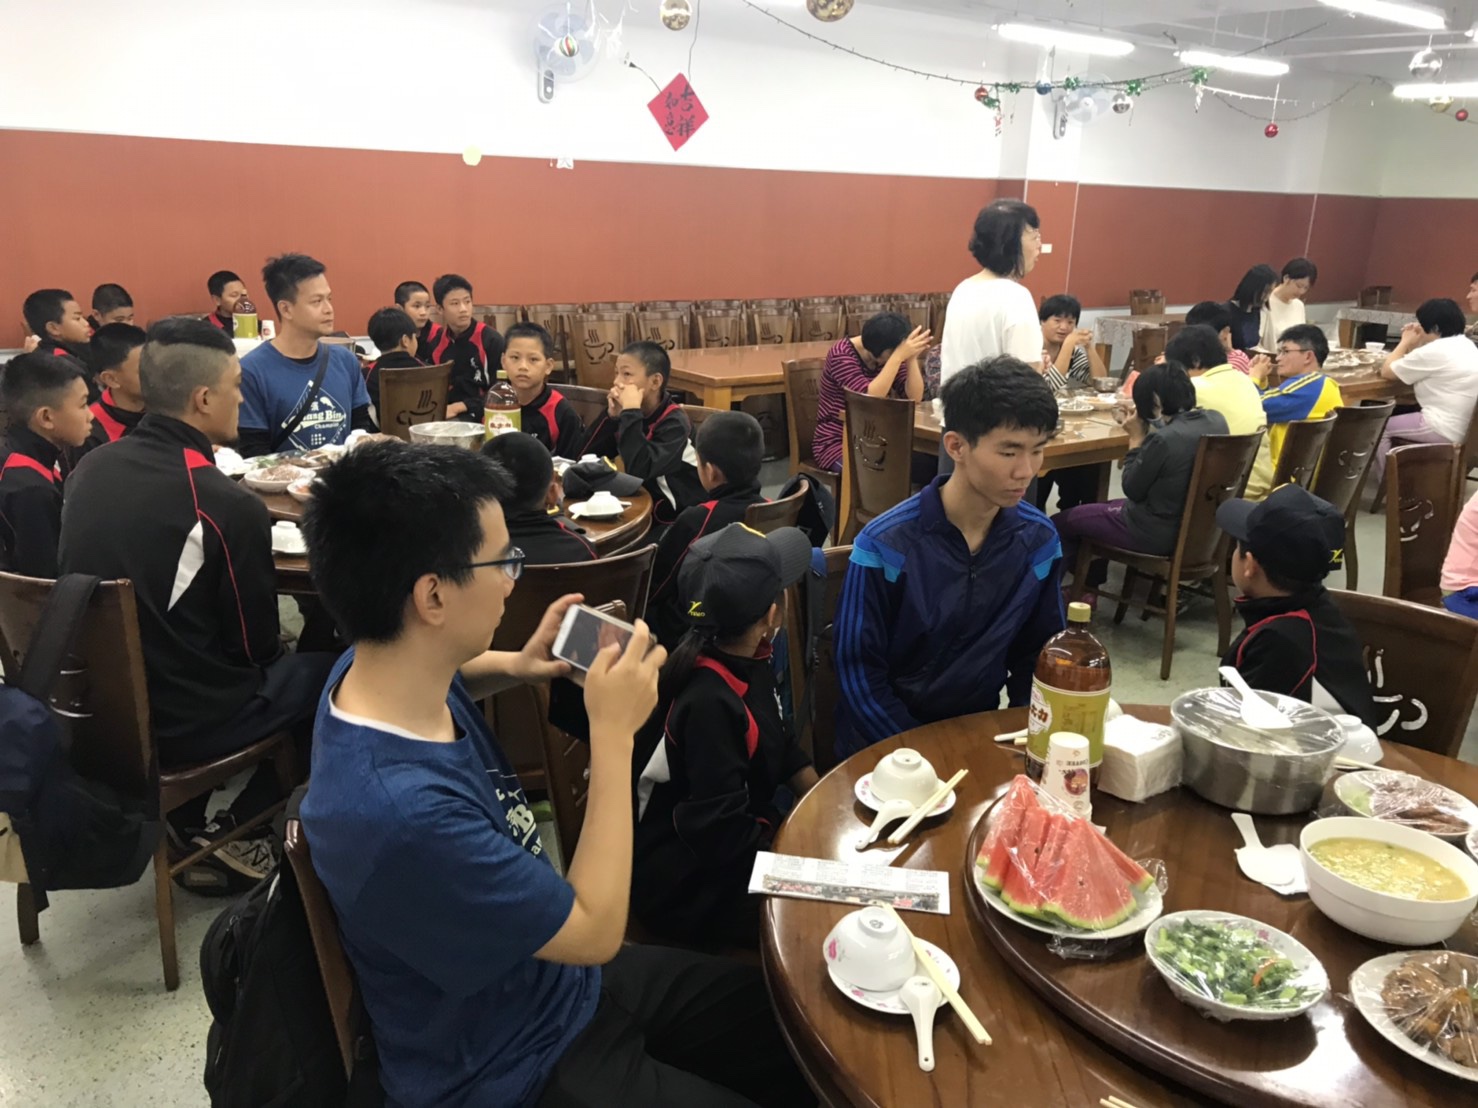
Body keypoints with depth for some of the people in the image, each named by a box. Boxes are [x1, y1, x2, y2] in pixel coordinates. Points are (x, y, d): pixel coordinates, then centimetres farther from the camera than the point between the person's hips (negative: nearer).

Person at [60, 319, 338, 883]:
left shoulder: (89, 468, -2)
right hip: (184, 718, -7)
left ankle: (186, 821, 28)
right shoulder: (230, 504, -24)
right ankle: (239, 830, 19)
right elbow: (255, 645, -11)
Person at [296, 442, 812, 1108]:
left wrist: (513, 668, -4)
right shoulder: (400, 811, -40)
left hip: (555, 974, 8)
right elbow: (597, 929, -25)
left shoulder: (381, 666, -13)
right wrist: (614, 733, -22)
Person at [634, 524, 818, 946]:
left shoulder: (749, 662, -3)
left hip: (742, 837, 9)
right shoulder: (710, 704, -31)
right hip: (688, 883, -9)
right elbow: (722, 834, -30)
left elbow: (782, 749, 12)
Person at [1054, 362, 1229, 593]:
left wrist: (1136, 438, -7)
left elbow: (1132, 489, -15)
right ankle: (1091, 583, 40)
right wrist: (1148, 435, 4)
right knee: (1108, 507, 32)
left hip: (1159, 533, -9)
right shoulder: (1218, 420, -6)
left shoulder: (1163, 438, -29)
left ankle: (1087, 585, 30)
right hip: (1197, 526, 9)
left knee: (1060, 522, 7)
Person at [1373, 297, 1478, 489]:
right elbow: (1419, 366, 18)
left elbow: (1386, 371, -10)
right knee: (1395, 417, 25)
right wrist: (1412, 345, 8)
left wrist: (1406, 342, 1)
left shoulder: (1434, 351, -18)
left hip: (1445, 431, -10)